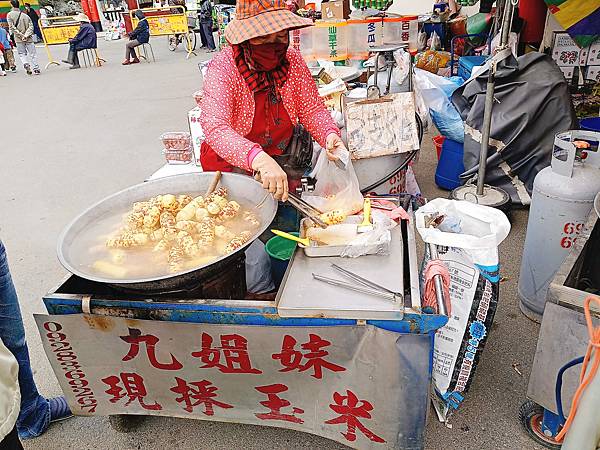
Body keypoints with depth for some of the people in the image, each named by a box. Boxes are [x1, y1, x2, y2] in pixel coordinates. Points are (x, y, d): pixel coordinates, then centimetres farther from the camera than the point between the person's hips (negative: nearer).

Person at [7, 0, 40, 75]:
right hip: (29, 38, 1)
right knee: (32, 53, 7)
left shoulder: (9, 15, 0)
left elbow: (12, 27, -7)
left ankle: (26, 64, -14)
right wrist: (26, 35, -9)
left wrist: (21, 35, -6)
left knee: (22, 54, 11)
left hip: (18, 39, -1)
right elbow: (31, 26, -3)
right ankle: (36, 69, 1)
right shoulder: (25, 15, 6)